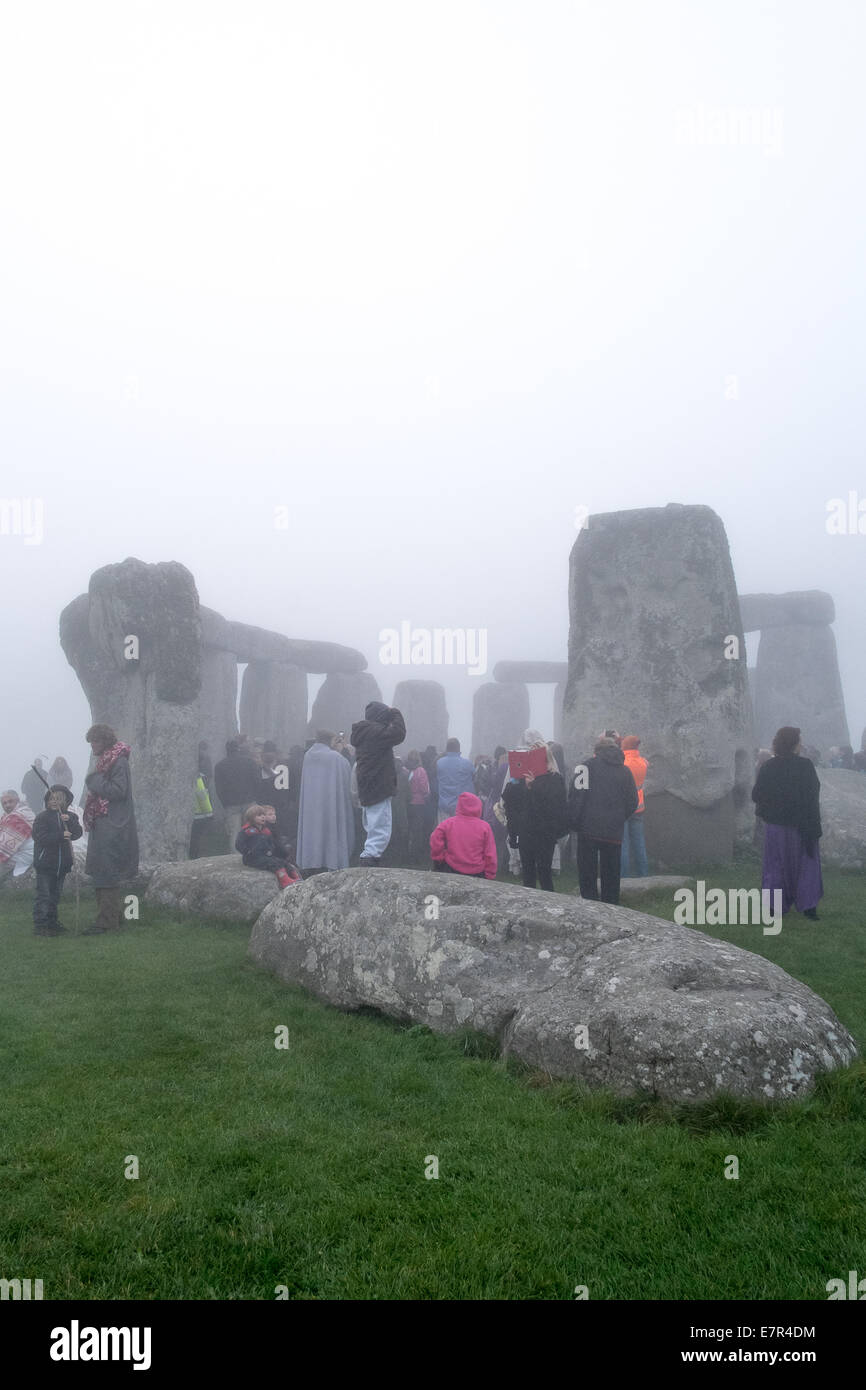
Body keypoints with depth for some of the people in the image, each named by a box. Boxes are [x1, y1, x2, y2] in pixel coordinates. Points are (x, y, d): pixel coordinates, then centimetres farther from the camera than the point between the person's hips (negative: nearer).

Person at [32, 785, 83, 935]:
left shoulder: (71, 816, 7)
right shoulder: (42, 817, -8)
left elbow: (78, 833, -5)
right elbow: (40, 837, -18)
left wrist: (69, 821, -22)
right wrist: (61, 835, -25)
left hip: (62, 864, 5)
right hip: (44, 864, -5)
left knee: (55, 895, 16)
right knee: (43, 896, -6)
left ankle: (52, 922, 27)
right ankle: (39, 926, -2)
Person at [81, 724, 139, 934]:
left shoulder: (119, 762, -12)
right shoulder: (104, 761, 16)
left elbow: (118, 791, -20)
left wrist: (94, 781, -13)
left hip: (112, 828, -10)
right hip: (102, 825, 10)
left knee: (106, 873, -9)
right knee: (109, 875, 12)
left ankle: (106, 921, -7)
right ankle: (115, 918, 19)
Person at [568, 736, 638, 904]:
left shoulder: (589, 765, -1)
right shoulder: (624, 771, 10)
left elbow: (576, 795, -8)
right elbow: (632, 802, 10)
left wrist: (573, 822, -3)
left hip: (589, 829, -3)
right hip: (614, 832, 3)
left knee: (587, 873, 1)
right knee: (611, 875, 12)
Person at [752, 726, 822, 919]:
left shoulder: (767, 768, -4)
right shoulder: (806, 766, -11)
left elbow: (756, 795, -2)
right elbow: (813, 798, -11)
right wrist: (814, 828, -7)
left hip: (775, 825, 2)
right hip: (802, 826, -2)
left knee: (776, 865, 11)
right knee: (806, 864, 10)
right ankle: (808, 905, 6)